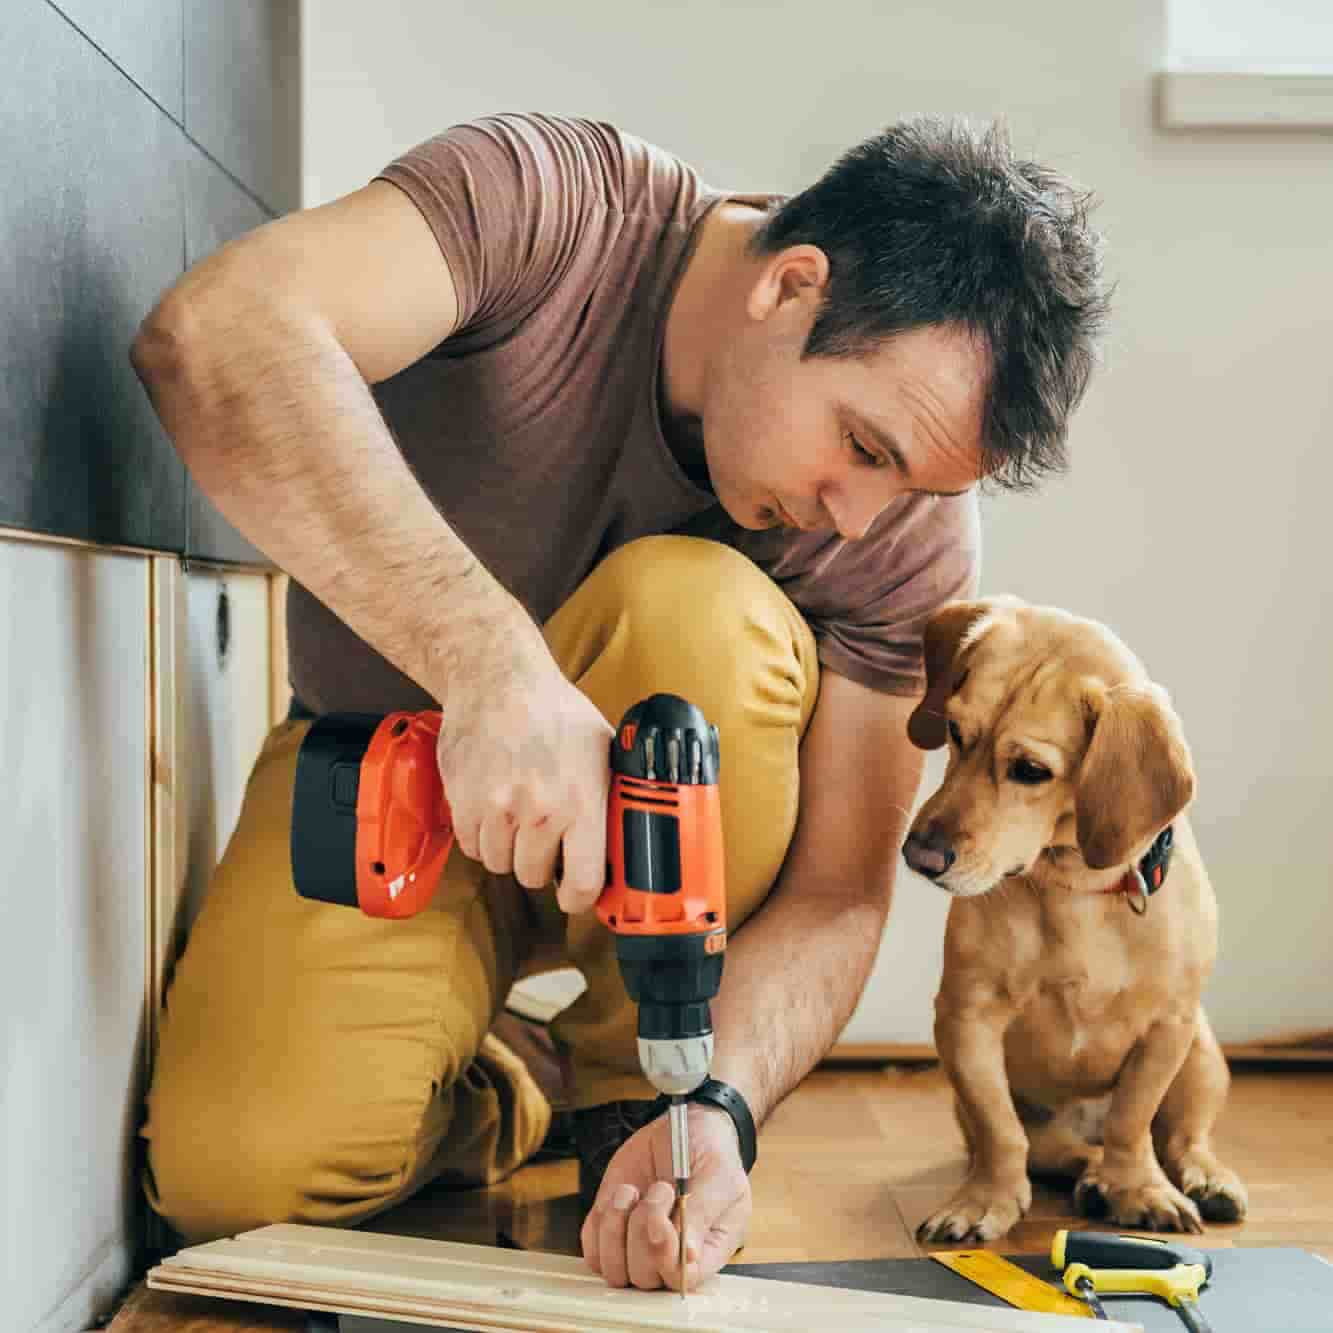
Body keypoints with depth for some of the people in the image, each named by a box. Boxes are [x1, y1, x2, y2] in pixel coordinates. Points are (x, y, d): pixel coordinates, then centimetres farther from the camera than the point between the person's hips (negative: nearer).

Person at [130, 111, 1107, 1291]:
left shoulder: (912, 535, -19)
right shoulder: (550, 209, -26)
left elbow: (834, 897, -17)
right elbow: (212, 341, -42)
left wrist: (717, 1113, -36)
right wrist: (492, 659, -51)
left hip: (657, 822, 2)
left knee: (691, 611, -33)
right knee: (241, 1174, -26)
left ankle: (633, 1093, -13)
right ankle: (486, 1096, 9)